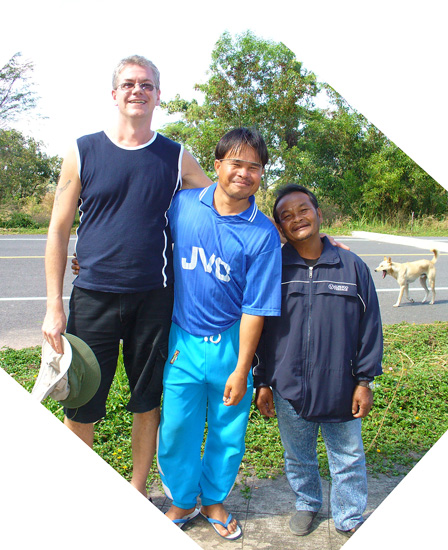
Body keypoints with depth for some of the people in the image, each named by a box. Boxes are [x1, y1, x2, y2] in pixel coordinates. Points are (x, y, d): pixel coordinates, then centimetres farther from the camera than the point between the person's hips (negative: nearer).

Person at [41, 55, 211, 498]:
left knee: (148, 403, 11)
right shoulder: (83, 152, 3)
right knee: (80, 407, 6)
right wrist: (54, 305, -2)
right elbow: (58, 231, 3)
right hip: (92, 296, 0)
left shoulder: (176, 158, 5)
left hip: (153, 298, 1)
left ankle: (137, 491, 32)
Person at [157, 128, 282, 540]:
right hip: (184, 340, 1)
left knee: (228, 433, 13)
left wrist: (241, 370, -9)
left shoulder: (263, 235, -12)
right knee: (177, 429, 9)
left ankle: (214, 500, 40)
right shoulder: (182, 206, -5)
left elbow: (255, 309, -11)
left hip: (231, 343, -1)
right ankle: (182, 501, 36)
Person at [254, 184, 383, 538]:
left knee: (348, 459, 15)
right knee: (298, 457, 20)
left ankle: (350, 519, 38)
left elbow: (370, 326, 2)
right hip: (289, 389, 0)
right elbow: (258, 329, 2)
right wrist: (262, 382, 2)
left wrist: (364, 380, 1)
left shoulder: (352, 266, -3)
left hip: (341, 389, 0)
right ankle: (307, 504, 46)